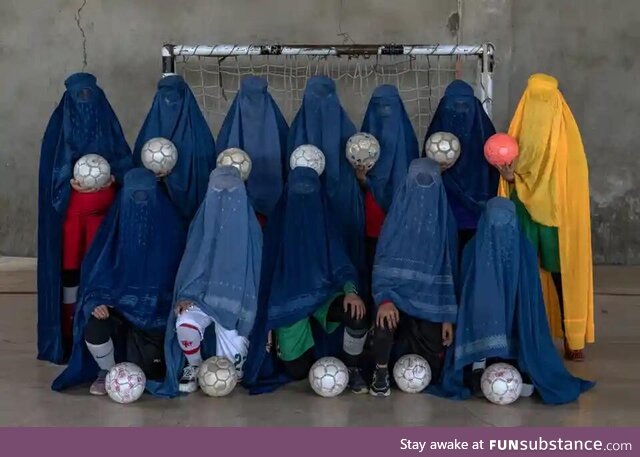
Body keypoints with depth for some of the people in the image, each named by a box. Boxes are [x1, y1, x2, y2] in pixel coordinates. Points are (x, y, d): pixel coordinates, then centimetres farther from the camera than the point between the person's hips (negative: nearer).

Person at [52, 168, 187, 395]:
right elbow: (96, 270, -4)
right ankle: (107, 371, 4)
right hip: (119, 304, 1)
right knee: (94, 331, -30)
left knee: (151, 371, -11)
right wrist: (97, 301, -20)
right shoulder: (115, 226, -7)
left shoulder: (171, 227, -8)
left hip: (158, 309, 0)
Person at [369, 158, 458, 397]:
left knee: (432, 370, -1)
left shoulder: (444, 221, -2)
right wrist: (383, 299, -28)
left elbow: (449, 269, 1)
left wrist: (448, 316, -4)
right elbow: (382, 262, -11)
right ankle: (381, 373, -11)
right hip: (397, 292, -1)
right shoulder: (397, 214, -6)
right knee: (385, 319, -37)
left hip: (430, 300, 2)